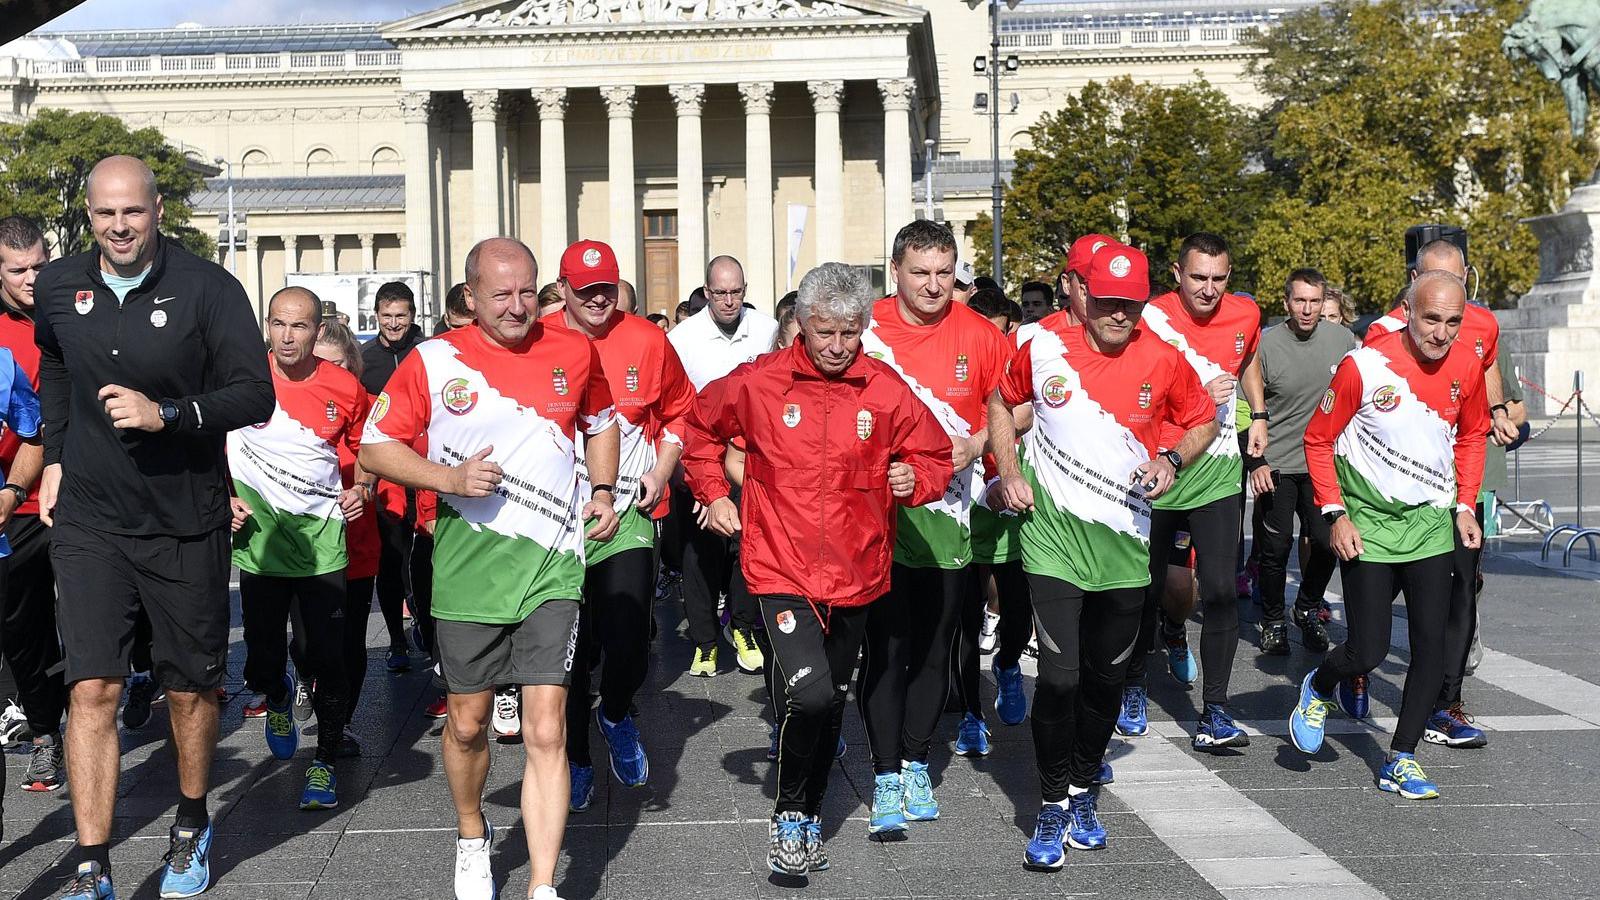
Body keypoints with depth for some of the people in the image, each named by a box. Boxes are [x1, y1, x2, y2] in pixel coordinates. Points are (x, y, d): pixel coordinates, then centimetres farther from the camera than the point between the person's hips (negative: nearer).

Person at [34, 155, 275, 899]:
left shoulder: (207, 289, -10)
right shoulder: (57, 288, 2)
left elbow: (255, 394, -13)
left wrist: (165, 414, -25)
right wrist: (55, 455, 14)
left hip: (185, 523, -1)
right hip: (89, 522, 2)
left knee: (190, 688, 12)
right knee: (91, 688, -7)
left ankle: (191, 829, 35)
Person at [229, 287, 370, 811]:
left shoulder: (344, 389, -2)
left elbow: (365, 448, 15)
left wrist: (362, 489, -2)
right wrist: (223, 497, -4)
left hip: (321, 539, 0)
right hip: (258, 538, 1)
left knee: (325, 659, -4)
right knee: (263, 656, 8)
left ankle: (325, 763, 10)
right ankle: (277, 700, 44)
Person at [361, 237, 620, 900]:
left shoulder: (575, 352, 4)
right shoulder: (435, 361, -3)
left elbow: (600, 424, 23)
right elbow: (375, 447, 2)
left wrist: (603, 491, 9)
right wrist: (450, 478, -12)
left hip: (551, 564, 0)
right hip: (468, 565, 0)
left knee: (546, 733, -8)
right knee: (468, 723, 13)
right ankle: (472, 837, 41)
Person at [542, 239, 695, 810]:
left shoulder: (647, 341, 0)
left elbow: (679, 411, 14)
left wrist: (661, 473, 2)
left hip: (628, 513, 0)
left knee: (629, 645, -9)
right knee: (568, 650, 6)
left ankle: (616, 716, 25)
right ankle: (577, 762, 26)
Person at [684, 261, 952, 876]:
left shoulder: (886, 390, -1)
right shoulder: (758, 383, -5)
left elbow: (935, 455, 9)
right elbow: (701, 427, 12)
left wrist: (914, 479, -12)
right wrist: (713, 494, 5)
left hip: (856, 573, 3)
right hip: (782, 569, -3)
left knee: (832, 704, 16)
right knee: (810, 694, -20)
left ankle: (809, 818, 35)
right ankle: (789, 815, 3)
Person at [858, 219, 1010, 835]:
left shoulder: (978, 335, 0)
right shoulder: (864, 328, -5)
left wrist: (974, 445, -8)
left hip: (946, 512, 2)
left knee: (934, 647, 11)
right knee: (886, 647, -4)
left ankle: (916, 763, 27)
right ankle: (886, 776, 5)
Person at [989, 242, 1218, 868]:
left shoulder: (1163, 361, -3)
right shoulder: (1044, 344, -5)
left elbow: (1203, 421, 13)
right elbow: (1001, 404, 12)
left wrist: (1172, 459, -7)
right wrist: (1008, 472, 0)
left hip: (1124, 536, 2)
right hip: (1052, 532, -2)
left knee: (1106, 675, 13)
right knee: (1059, 674, -12)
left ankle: (1084, 791, 35)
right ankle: (1053, 809, 3)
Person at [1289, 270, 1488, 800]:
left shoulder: (1466, 365, -4)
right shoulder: (1365, 365, -17)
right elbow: (1319, 440, -6)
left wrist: (1465, 507, 6)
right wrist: (1336, 516, -11)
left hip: (1433, 521, 4)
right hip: (1368, 522, -4)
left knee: (1434, 645, -1)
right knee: (1369, 650, -4)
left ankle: (1401, 761, 12)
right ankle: (1318, 688, 30)